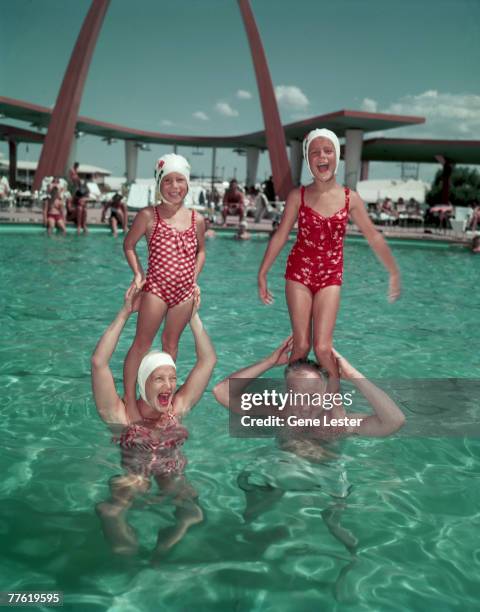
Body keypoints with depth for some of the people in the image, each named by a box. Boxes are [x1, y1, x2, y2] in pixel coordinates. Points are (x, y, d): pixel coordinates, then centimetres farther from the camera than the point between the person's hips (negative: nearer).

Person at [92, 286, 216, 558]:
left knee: (193, 516, -26)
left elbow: (208, 360, 4)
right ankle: (129, 554, -12)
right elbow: (99, 362, -18)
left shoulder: (178, 408, 5)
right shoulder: (121, 414, -6)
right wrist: (125, 313, -18)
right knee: (111, 514, -31)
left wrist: (194, 315, -3)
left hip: (173, 477, 3)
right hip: (129, 479, -2)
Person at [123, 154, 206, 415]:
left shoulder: (197, 220, 3)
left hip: (184, 292, 4)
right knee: (142, 343, -1)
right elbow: (129, 245, 6)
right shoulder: (148, 216, -6)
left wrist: (194, 280, 9)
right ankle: (129, 398, 5)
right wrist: (138, 274, -4)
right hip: (156, 288, -3)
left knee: (171, 343, 14)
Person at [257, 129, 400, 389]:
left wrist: (394, 272, 8)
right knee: (301, 345, 0)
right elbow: (280, 236, 0)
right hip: (299, 272, 0)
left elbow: (374, 237, 5)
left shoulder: (350, 198, -1)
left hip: (331, 276, 0)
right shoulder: (298, 196, -4)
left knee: (323, 347, -8)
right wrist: (262, 274, 0)